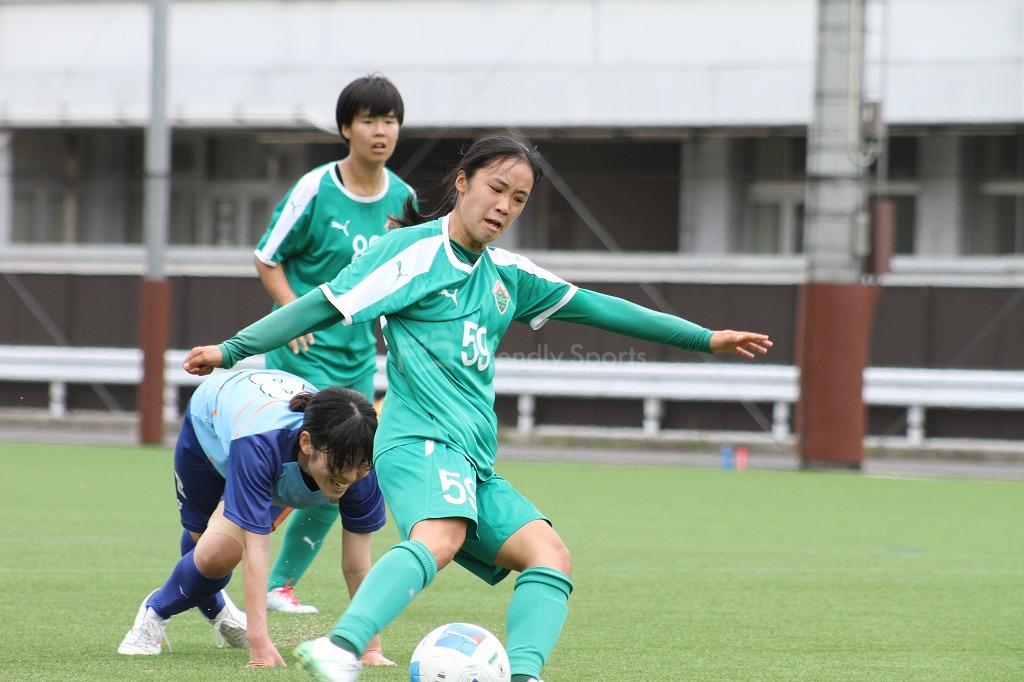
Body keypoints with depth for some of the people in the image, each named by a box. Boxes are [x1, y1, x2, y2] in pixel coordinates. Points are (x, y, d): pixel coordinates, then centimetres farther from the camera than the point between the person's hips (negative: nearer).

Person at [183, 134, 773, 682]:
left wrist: (703, 339, 26)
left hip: (475, 463, 9)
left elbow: (596, 307, 25)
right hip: (419, 440, -9)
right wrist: (232, 350, -5)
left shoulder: (508, 275, 20)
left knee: (551, 556, -9)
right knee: (439, 538, -36)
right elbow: (327, 304, -1)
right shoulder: (415, 251, -1)